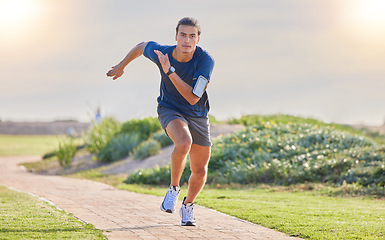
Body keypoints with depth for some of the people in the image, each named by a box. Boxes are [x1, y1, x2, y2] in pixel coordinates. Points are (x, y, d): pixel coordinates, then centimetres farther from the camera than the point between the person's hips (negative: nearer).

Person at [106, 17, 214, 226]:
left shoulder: (206, 61, -25)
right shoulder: (161, 53, -20)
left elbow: (193, 98, -29)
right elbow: (142, 46, 4)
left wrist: (170, 72, -37)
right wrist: (122, 66, 19)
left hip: (197, 116, 1)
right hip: (170, 109, -1)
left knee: (200, 172, 5)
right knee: (184, 143, -35)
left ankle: (188, 205, 36)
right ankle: (174, 187, -10)